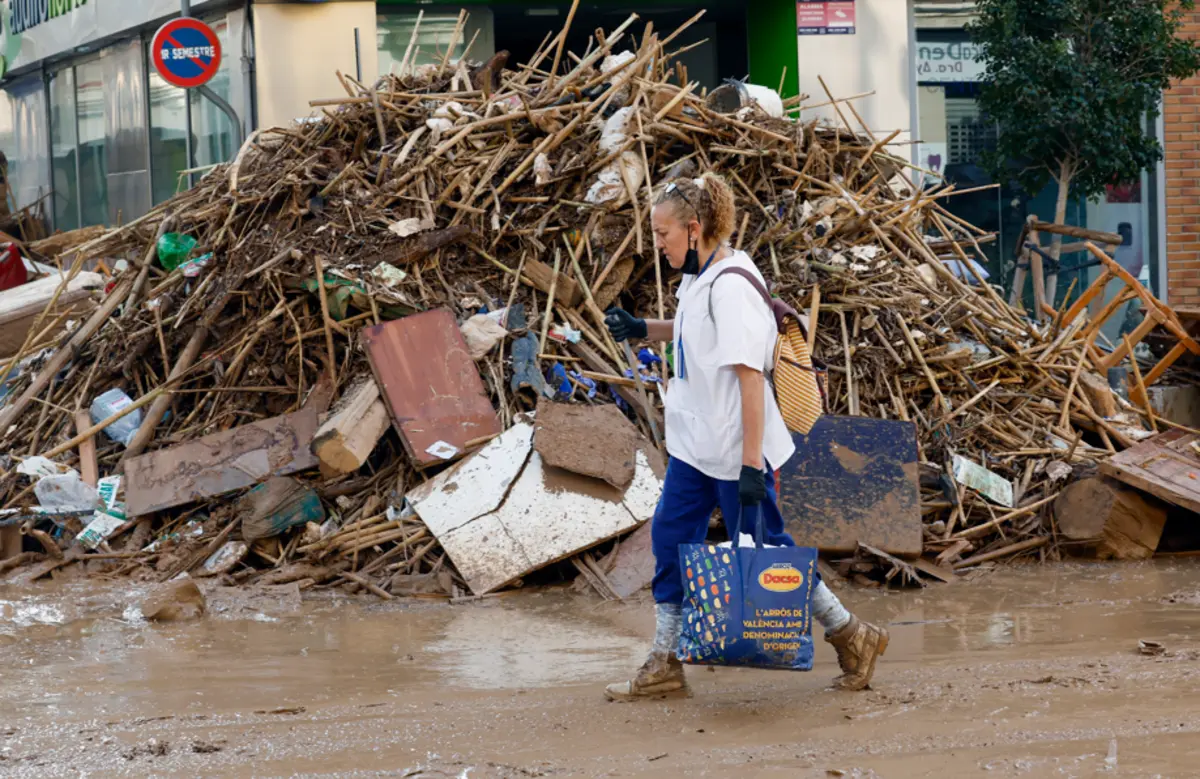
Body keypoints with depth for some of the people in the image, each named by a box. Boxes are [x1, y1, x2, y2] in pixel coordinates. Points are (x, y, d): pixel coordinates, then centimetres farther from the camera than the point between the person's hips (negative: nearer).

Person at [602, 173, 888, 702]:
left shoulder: (731, 286, -21)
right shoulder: (699, 279, 7)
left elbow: (749, 375, -24)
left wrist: (751, 465, -25)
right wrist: (641, 329, 12)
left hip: (733, 450, -9)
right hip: (694, 442, 9)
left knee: (764, 548, 2)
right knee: (670, 539, 8)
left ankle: (852, 637, 18)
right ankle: (664, 667, 14)